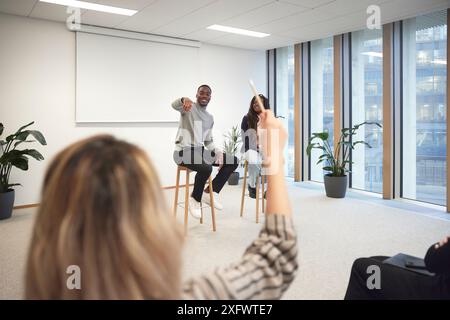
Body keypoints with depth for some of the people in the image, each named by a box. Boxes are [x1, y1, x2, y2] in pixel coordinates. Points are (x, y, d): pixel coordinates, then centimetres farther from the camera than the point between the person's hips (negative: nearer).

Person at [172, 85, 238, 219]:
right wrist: (184, 99, -50)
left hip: (200, 151, 8)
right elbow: (174, 105, -26)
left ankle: (211, 192, 5)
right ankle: (195, 198, -8)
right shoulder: (189, 108, -2)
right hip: (184, 151, -7)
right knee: (206, 168, -35)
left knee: (233, 161, 3)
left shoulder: (210, 118, 17)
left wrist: (218, 152, -2)